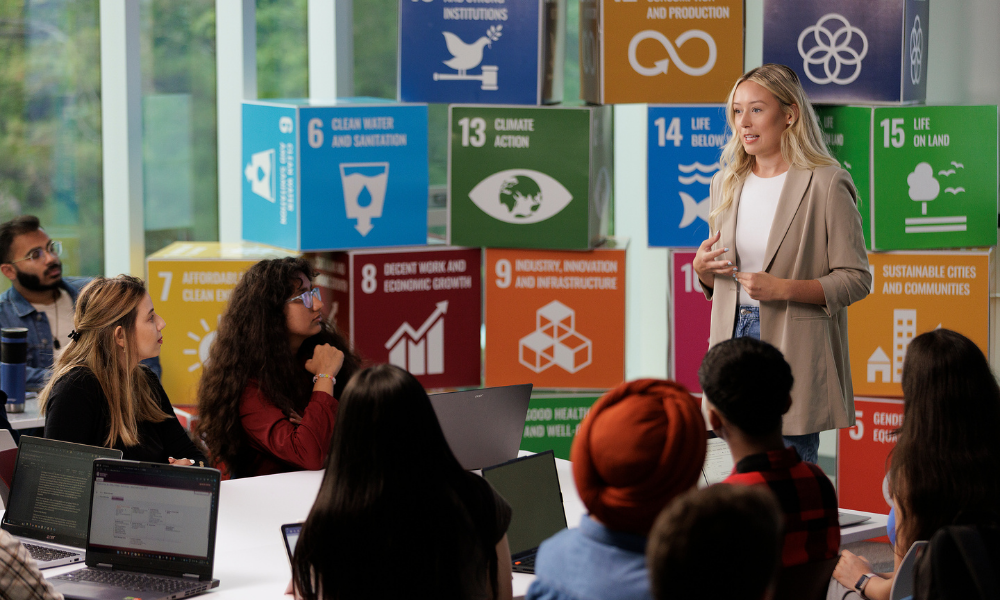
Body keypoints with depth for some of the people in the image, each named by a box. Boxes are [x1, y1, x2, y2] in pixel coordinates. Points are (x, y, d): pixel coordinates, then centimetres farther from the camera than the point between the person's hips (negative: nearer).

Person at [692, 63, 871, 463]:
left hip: (794, 348, -6)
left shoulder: (826, 185, -8)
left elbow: (856, 279, -9)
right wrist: (703, 269, -2)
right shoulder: (727, 183, 11)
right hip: (734, 337, 6)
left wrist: (784, 288, -20)